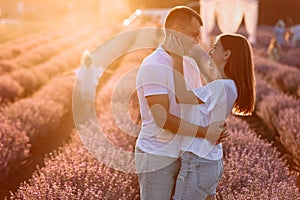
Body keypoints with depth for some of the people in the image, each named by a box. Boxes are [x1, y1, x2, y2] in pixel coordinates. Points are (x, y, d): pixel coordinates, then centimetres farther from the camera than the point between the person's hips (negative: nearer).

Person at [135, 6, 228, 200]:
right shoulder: (153, 66, -19)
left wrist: (217, 124, -9)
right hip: (157, 157, -8)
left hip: (181, 153, 8)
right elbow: (163, 118, -24)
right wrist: (204, 132, -20)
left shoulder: (189, 63, 7)